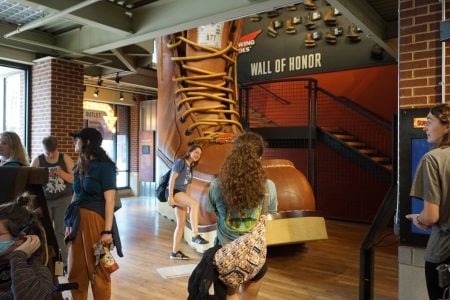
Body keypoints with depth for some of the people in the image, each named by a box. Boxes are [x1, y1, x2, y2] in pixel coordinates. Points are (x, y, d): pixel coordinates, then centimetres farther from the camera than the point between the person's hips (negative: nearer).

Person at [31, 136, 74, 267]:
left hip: (63, 199, -1)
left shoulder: (65, 158, -4)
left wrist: (62, 173, -20)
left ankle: (63, 261, 5)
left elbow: (75, 179, -4)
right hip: (44, 200, 1)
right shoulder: (37, 160, -2)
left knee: (60, 231, -1)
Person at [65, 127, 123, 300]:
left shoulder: (104, 166, -9)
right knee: (76, 270, 14)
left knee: (98, 270, 5)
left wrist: (107, 231, -17)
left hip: (96, 220, -7)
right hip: (78, 220, 7)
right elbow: (76, 196, 15)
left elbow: (109, 201, -13)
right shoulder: (80, 166, 12)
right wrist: (69, 223, 13)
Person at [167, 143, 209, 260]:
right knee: (195, 203, -33)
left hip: (181, 194, 9)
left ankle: (175, 252, 14)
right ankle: (195, 236, -37)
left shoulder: (190, 167, 22)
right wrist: (170, 196, -20)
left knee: (182, 223, 6)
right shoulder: (180, 162, -3)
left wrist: (187, 200, 18)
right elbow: (172, 178, -12)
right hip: (174, 192, -9)